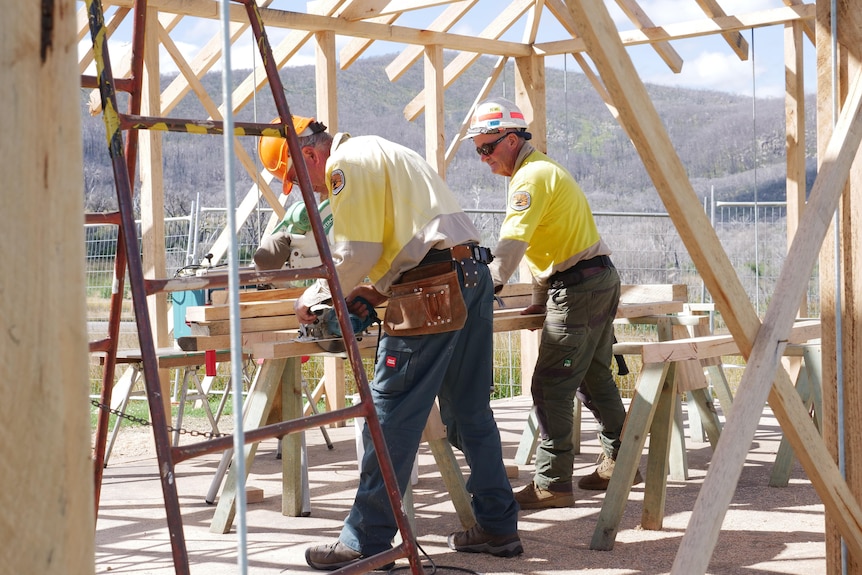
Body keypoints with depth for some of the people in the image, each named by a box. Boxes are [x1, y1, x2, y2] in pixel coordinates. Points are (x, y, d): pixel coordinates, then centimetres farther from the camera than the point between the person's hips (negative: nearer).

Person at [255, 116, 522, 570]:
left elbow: (355, 252, -10)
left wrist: (315, 298, 3)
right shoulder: (382, 154, 28)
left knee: (391, 415, -6)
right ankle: (497, 527, 19)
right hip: (473, 275, 10)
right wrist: (370, 294, 22)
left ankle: (365, 541, -2)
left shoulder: (346, 162, -3)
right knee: (471, 413, 14)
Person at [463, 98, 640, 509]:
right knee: (595, 378, 20)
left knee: (551, 386, -11)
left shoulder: (531, 176, -13)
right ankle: (617, 461, 31)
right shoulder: (544, 170, 20)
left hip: (578, 287, -11)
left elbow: (512, 242, -26)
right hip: (602, 279, 11)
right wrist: (540, 301, 23)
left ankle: (552, 484, -10)